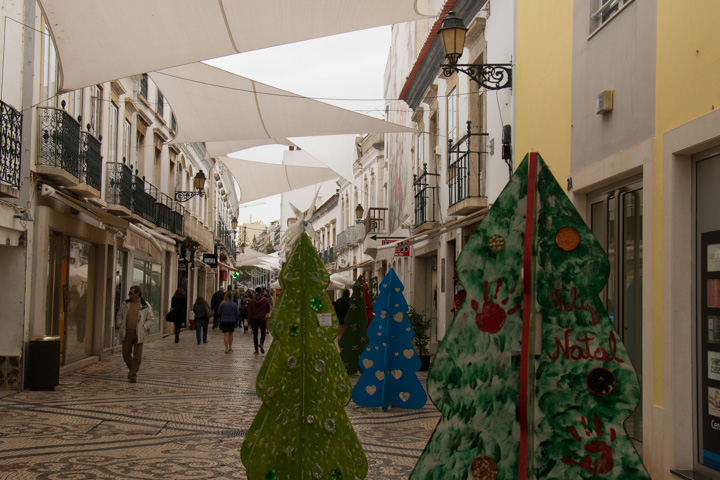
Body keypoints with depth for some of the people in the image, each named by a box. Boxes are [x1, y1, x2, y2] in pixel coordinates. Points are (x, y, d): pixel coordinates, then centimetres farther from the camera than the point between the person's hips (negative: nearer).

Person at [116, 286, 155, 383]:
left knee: (137, 356, -3)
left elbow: (151, 319, 2)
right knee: (126, 354, 7)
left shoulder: (146, 306, -3)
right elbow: (119, 315, 18)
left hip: (138, 334, -3)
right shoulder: (125, 304, 6)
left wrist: (144, 327, -9)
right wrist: (120, 325, 3)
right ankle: (132, 370, 29)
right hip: (127, 333, 3)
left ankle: (133, 375, 6)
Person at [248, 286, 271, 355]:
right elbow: (268, 311, 3)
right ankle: (261, 343, -20)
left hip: (254, 319, 1)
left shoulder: (251, 301, -1)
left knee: (255, 334, 9)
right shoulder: (265, 300, -4)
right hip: (262, 319, -1)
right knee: (263, 333, 10)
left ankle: (256, 350, 5)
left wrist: (249, 321, 3)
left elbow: (249, 312, -2)